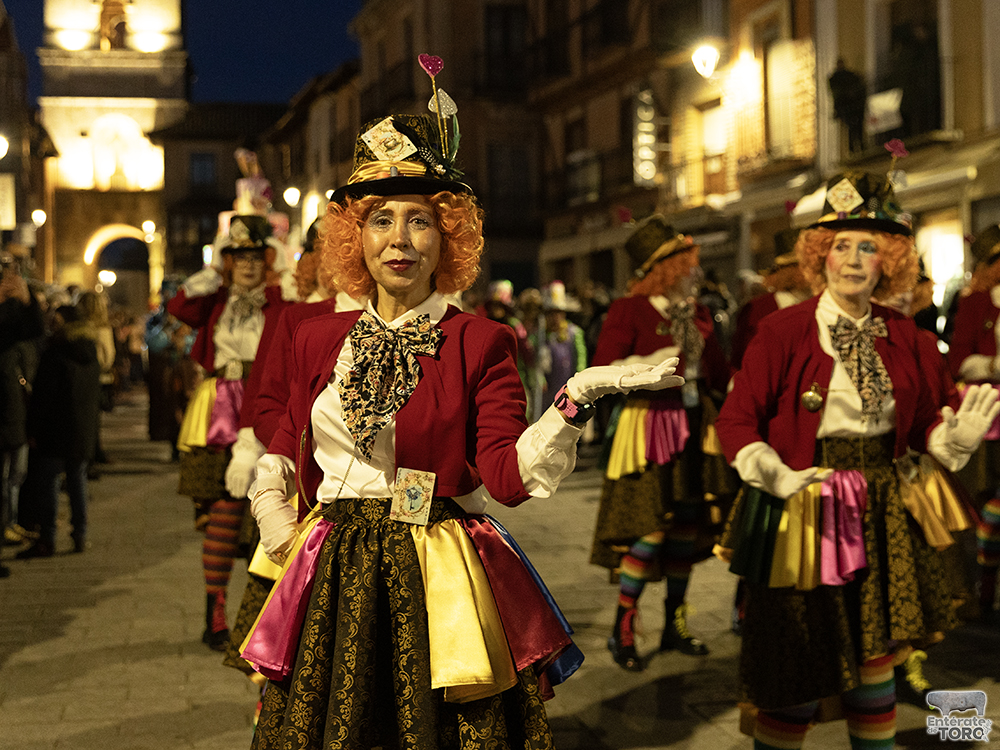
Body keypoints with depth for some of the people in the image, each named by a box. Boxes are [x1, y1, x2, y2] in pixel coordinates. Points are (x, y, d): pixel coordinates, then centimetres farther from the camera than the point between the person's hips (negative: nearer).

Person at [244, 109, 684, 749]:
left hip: (437, 584, -3)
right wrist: (270, 501, 6)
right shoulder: (318, 341, 6)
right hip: (333, 581, 4)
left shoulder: (479, 344, -4)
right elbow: (288, 442, 22)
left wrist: (576, 401, -26)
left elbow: (508, 476, -15)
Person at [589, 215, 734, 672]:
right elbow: (601, 371, -10)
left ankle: (675, 625, 23)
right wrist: (648, 363, -21)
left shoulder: (697, 314, 13)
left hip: (694, 428, 7)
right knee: (650, 529, -11)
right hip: (648, 429, -6)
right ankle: (622, 630, 2)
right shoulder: (629, 311, -6)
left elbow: (719, 373, 15)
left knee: (688, 527, 9)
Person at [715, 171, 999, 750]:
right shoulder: (785, 330, -8)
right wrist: (773, 474, -26)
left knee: (876, 657, 13)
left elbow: (921, 421, 11)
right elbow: (737, 420, -9)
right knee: (800, 669, 2)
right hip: (802, 514, -4)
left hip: (880, 515, 4)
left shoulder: (901, 336, 6)